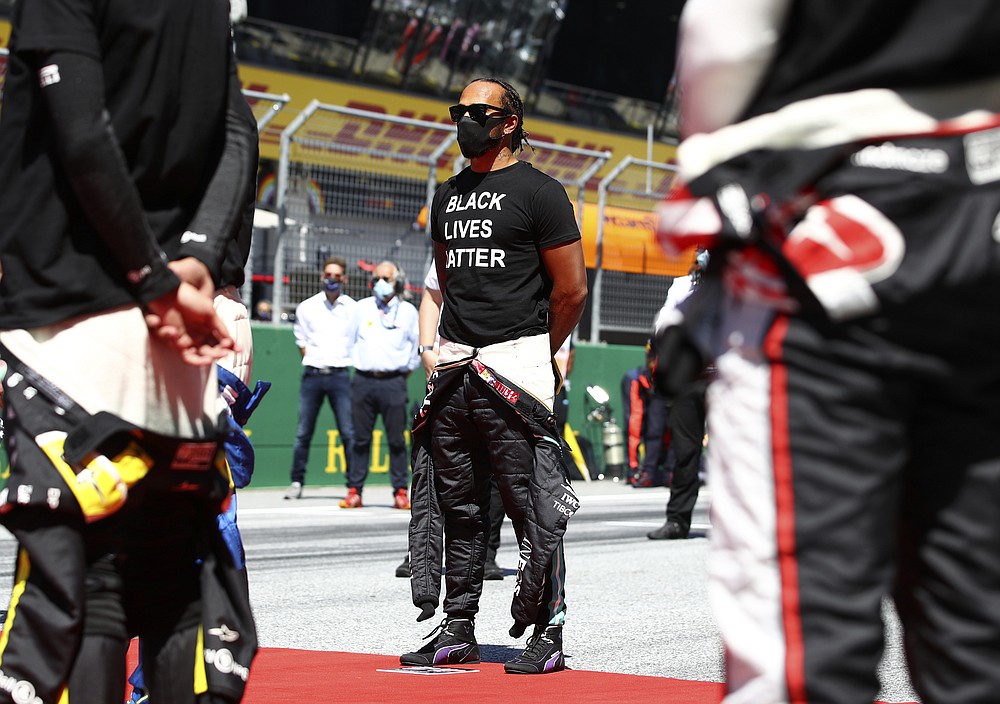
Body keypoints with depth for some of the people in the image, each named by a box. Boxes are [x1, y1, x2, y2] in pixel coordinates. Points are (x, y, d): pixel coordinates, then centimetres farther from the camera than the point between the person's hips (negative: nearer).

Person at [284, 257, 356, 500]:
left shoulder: (354, 309, 6)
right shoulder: (306, 307, 10)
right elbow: (301, 341, 15)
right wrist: (313, 363, 6)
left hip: (340, 376, -1)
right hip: (312, 374, 1)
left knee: (348, 432, -6)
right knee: (303, 432, 1)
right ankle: (297, 482, 9)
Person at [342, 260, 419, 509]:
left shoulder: (408, 311, 9)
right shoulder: (361, 308, 11)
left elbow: (417, 345, 16)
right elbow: (351, 341, 18)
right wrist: (357, 366, 13)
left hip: (393, 383, -1)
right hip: (363, 381, 1)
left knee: (397, 440, -2)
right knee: (360, 439, 1)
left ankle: (401, 492, 3)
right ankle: (354, 491, 3)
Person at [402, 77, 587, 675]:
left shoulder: (539, 192, -4)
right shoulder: (448, 197, 16)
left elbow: (572, 291, -4)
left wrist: (536, 355, 5)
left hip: (517, 365, -7)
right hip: (455, 365, 7)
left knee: (533, 504, -6)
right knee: (457, 507, 9)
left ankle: (548, 633, -2)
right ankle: (458, 630, 16)